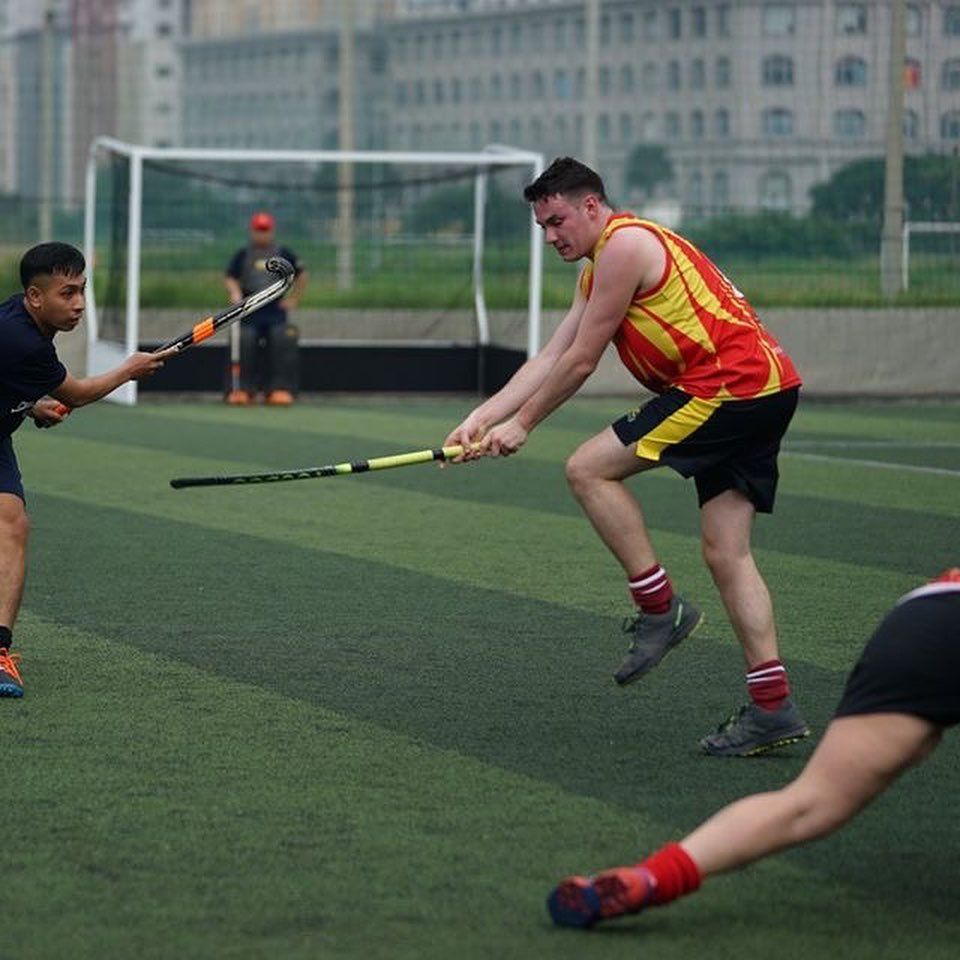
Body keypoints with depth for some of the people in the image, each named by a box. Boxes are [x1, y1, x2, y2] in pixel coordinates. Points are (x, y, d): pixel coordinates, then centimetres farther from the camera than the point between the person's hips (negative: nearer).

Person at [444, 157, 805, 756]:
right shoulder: (598, 271, 23)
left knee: (589, 469, -8)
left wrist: (521, 425, 4)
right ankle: (773, 706, 3)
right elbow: (550, 360, 21)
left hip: (729, 384, -10)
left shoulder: (626, 245, -9)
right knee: (726, 553, 6)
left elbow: (580, 363, -7)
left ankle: (660, 608, -5)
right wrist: (481, 419, 13)